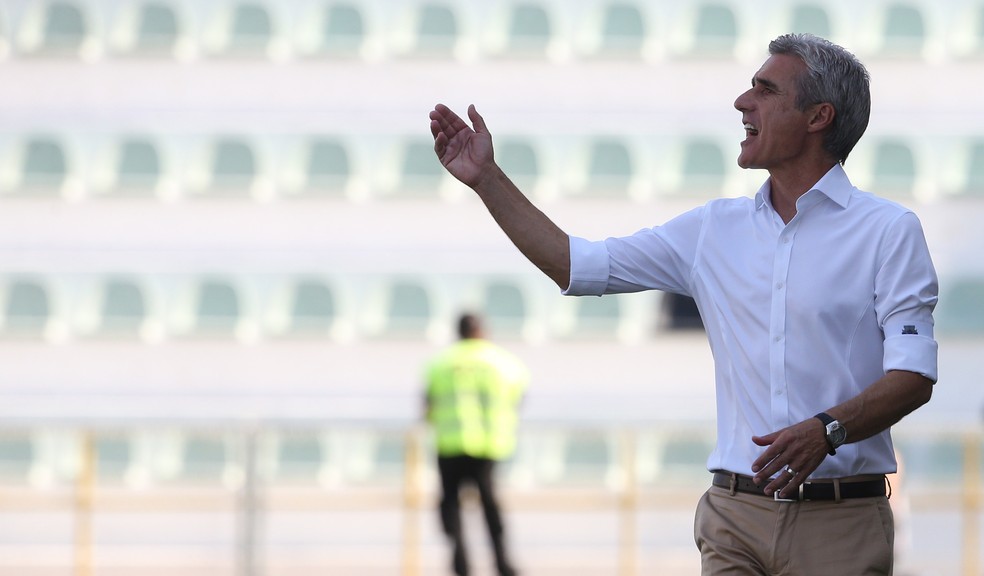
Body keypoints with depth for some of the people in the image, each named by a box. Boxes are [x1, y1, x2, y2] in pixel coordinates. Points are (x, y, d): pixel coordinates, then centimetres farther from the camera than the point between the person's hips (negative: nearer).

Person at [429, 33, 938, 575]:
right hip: (734, 513, 4)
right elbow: (578, 265, 18)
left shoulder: (888, 231, -1)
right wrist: (487, 179, 17)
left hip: (838, 524, -4)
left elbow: (914, 377, -10)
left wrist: (827, 430, -26)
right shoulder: (716, 227, 14)